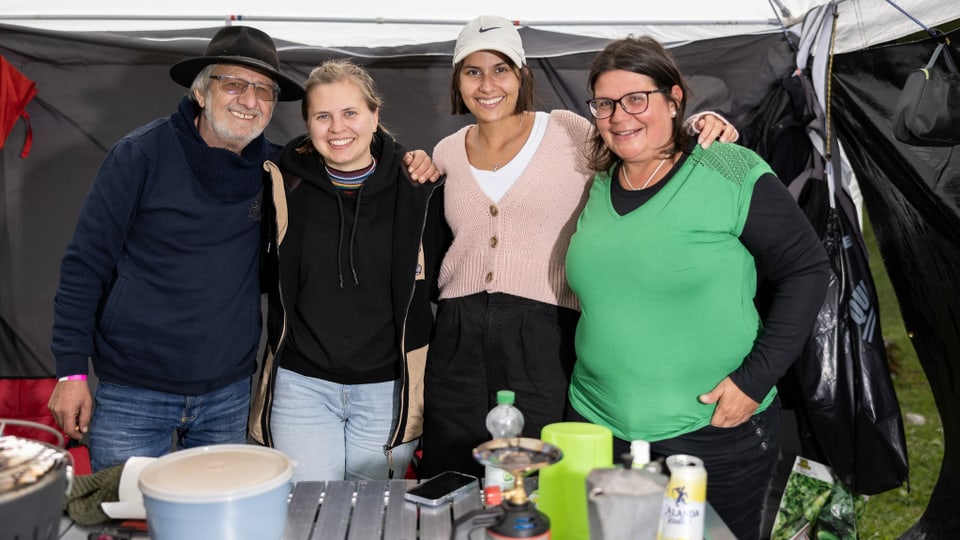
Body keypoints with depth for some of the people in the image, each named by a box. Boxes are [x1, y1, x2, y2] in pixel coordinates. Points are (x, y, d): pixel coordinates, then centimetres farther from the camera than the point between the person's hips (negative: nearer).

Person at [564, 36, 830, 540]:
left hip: (715, 435, -4)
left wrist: (756, 376, -14)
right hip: (598, 426, 5)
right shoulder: (599, 187, 6)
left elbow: (806, 268, -8)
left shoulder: (731, 173, -11)